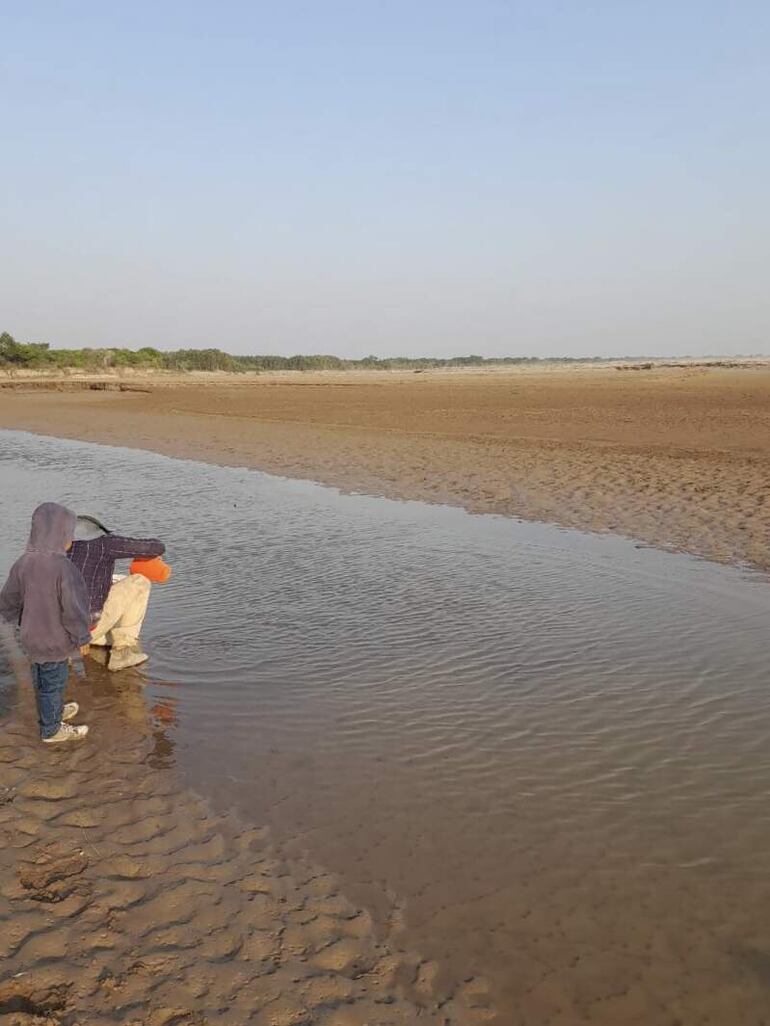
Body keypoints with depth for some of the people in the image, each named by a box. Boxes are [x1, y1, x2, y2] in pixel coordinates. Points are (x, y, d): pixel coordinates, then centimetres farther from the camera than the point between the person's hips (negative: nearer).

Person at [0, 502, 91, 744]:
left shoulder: (23, 563, -7)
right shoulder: (64, 568, -28)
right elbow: (74, 611, -25)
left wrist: (24, 623, 17)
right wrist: (82, 638, -10)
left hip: (33, 638, 7)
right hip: (55, 642, -7)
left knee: (42, 681, 26)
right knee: (52, 684, 12)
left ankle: (54, 712, 49)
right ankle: (51, 730, 29)